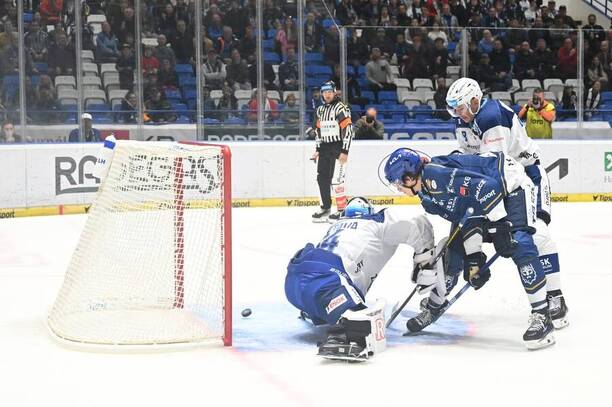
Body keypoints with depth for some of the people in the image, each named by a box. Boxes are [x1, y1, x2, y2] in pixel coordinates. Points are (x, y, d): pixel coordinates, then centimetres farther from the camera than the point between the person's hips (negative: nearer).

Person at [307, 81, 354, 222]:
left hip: (337, 147, -8)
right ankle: (326, 208, 21)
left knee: (337, 179, -12)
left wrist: (345, 151, -20)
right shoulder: (320, 110, 14)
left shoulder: (341, 108, -11)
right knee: (322, 178, 9)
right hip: (325, 147, 8)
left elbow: (348, 129, -16)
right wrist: (318, 149, 18)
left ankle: (342, 210, -6)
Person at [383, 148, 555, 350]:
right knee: (457, 248, 8)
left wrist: (500, 226, -31)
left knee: (519, 245, -25)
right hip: (489, 197, 10)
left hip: (512, 185, -10)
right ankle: (434, 307, 23)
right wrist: (473, 255, -3)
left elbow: (486, 186, -33)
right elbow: (463, 220, 3)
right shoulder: (428, 196, 1)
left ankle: (541, 316, -25)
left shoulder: (436, 174, -28)